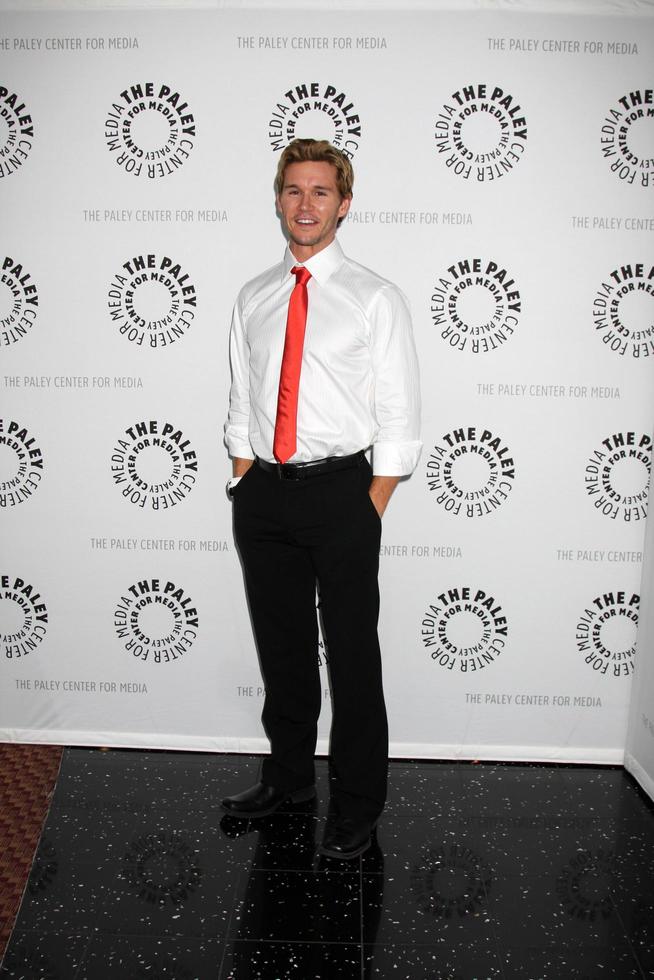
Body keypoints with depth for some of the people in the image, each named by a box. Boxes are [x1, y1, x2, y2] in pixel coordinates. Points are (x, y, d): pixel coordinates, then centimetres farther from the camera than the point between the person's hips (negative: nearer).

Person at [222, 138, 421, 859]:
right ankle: (288, 777, 36)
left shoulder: (376, 299, -3)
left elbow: (398, 419, -5)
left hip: (340, 489, -4)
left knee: (353, 653, 5)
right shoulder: (253, 299, 11)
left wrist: (370, 511, -10)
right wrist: (245, 487, 5)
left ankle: (357, 802, 23)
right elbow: (242, 404, 12)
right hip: (263, 493, 4)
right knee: (280, 646, 16)